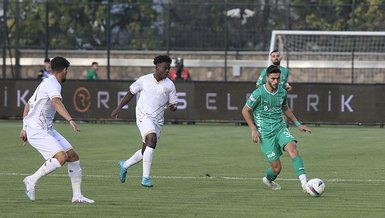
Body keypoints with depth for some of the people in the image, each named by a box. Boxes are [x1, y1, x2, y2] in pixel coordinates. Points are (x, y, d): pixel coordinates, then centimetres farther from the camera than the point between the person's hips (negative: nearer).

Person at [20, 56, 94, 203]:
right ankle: (32, 180, -11)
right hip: (37, 131, -10)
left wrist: (25, 128, 32)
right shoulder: (52, 84, -12)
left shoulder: (46, 83, 21)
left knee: (73, 156, 4)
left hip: (47, 130, 10)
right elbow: (56, 102, -32)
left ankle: (77, 195, 7)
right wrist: (70, 120, -43)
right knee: (61, 157, -26)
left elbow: (28, 105, 28)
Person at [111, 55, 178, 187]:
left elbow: (173, 105, 9)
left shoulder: (169, 85, 5)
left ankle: (124, 165, 39)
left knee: (146, 151, 9)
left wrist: (172, 107, -15)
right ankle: (146, 178, -28)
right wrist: (118, 108, 11)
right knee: (152, 139, -28)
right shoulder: (144, 80, 0)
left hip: (158, 120, 4)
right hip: (144, 116, -4)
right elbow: (131, 93, 13)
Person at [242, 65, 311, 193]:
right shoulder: (259, 94, -12)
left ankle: (304, 183, -36)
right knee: (276, 168, -5)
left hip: (280, 128, 4)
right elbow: (245, 111, -1)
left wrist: (298, 124, 20)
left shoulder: (282, 92, 4)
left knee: (292, 148, -27)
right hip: (265, 133, -4)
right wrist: (253, 130, -8)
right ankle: (268, 179, 32)